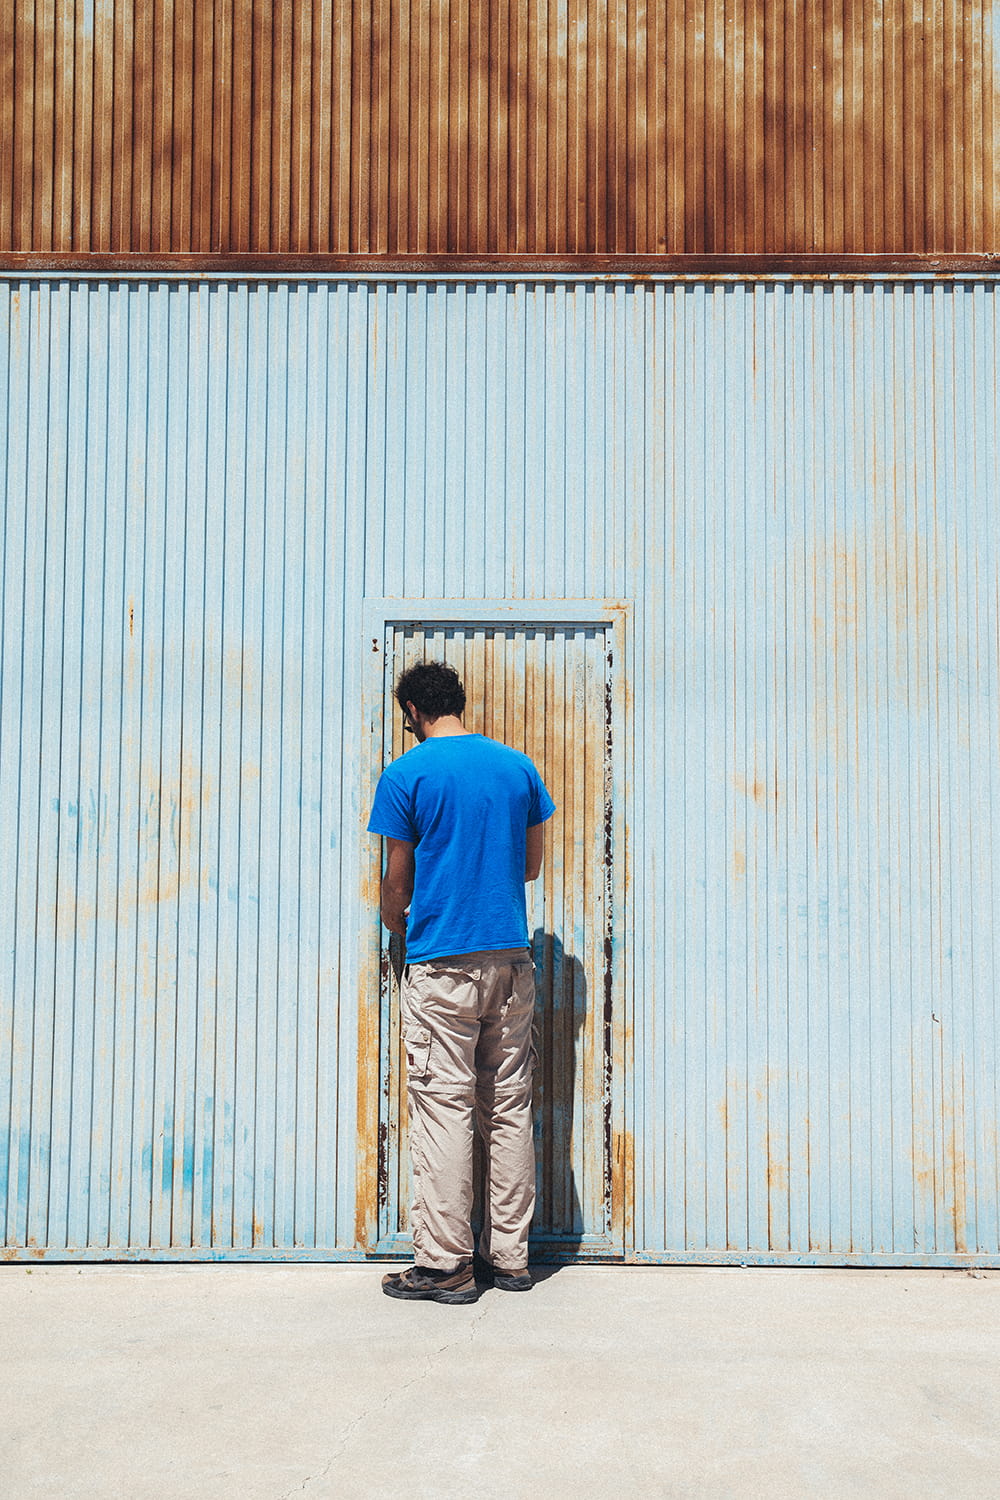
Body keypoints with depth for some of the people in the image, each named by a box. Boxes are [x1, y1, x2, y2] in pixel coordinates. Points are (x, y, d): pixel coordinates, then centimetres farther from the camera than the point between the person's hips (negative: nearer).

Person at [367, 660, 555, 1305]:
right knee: (509, 1107, 10)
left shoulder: (407, 774, -4)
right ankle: (511, 1257, 18)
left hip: (441, 962, -5)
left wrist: (395, 922, 22)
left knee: (443, 1107, 0)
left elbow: (398, 878, 1)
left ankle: (446, 1264, 5)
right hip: (512, 960, 5)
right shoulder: (518, 766, 9)